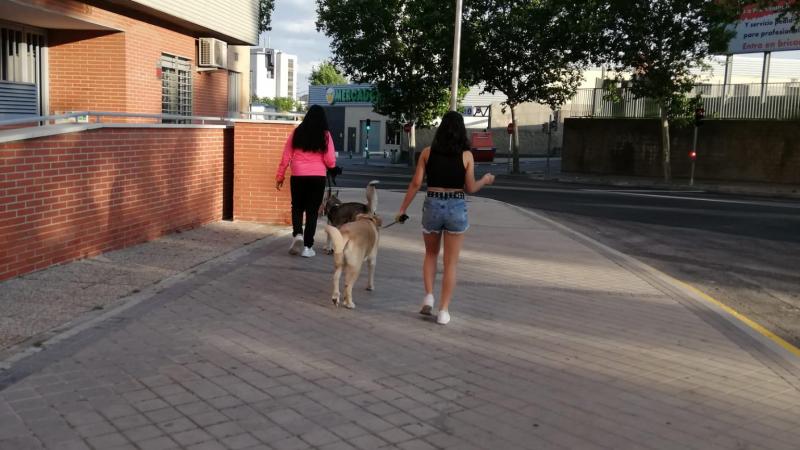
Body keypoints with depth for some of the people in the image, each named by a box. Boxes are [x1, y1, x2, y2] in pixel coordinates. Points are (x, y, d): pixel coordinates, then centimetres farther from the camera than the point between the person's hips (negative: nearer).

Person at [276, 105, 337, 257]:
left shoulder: (297, 133, 2)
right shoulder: (325, 135, -2)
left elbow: (286, 157, 4)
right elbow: (330, 161, -5)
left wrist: (280, 176, 13)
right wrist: (331, 164, 18)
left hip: (298, 176, 1)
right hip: (318, 177, -1)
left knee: (297, 207, 19)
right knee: (312, 211, 7)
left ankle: (297, 234, -3)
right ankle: (307, 247, 6)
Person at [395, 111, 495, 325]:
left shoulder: (427, 152, -1)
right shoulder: (466, 155, -4)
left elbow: (416, 183, -2)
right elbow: (470, 188, -1)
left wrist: (403, 208, 6)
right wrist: (485, 180, 19)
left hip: (432, 206, 1)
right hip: (456, 208, -1)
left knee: (431, 254, 24)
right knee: (451, 263, 9)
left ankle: (428, 297, 11)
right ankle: (444, 311, 10)